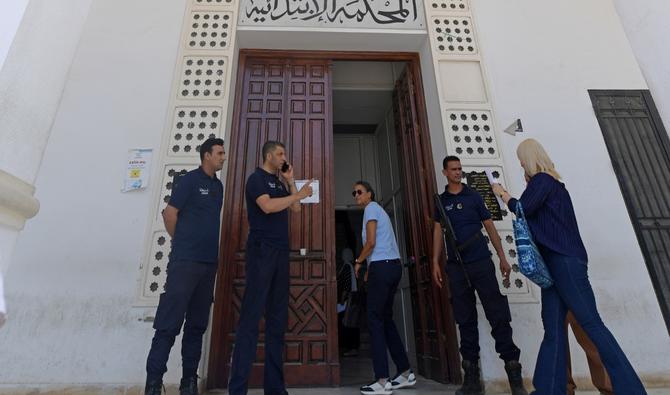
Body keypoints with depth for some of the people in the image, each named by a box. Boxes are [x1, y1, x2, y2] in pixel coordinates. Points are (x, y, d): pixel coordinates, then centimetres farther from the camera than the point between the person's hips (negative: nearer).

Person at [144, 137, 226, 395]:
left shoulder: (218, 185, 14)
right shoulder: (190, 180, -5)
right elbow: (169, 213, -7)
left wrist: (209, 248, 11)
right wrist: (183, 243, 2)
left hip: (209, 263, 7)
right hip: (185, 262, -6)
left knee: (197, 325, 11)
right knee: (169, 324, -3)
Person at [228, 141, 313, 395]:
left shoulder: (280, 183, 23)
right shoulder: (257, 178, 0)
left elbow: (295, 209, 15)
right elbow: (267, 206, -16)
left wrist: (291, 181, 9)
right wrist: (299, 194, -9)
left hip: (281, 252, 8)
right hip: (262, 250, -7)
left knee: (278, 319, 6)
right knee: (251, 317, -8)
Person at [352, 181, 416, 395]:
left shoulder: (371, 208, -3)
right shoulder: (378, 210, 25)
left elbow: (371, 242, -12)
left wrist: (358, 262, 1)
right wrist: (370, 266, 21)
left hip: (382, 267, -9)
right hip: (392, 265, 10)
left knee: (375, 319, -6)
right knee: (386, 318, 13)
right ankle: (405, 373, 19)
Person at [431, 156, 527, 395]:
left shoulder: (473, 196, 7)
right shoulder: (440, 201, 10)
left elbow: (490, 227, 8)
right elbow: (438, 231, 8)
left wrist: (502, 257, 3)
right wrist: (436, 262, 1)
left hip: (481, 262, -1)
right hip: (455, 267, 1)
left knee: (498, 316, -2)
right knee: (465, 320, 6)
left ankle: (514, 374, 8)